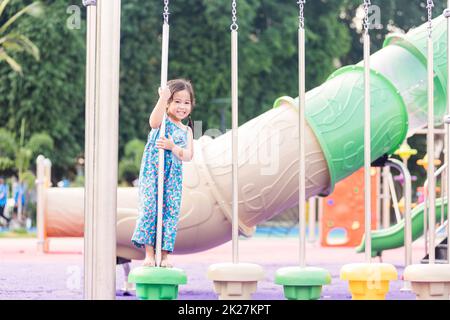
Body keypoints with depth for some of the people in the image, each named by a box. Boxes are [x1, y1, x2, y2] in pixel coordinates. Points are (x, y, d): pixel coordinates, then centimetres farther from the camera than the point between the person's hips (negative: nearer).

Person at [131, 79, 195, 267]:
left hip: (173, 177, 4)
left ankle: (164, 255, 7)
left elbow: (188, 156, 1)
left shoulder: (187, 131, 12)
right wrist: (162, 99, -33)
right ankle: (149, 254, -4)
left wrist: (173, 147, -16)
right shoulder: (162, 121, 1)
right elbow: (153, 122, -26)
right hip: (153, 172, -4)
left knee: (170, 212, 1)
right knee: (150, 208, -10)